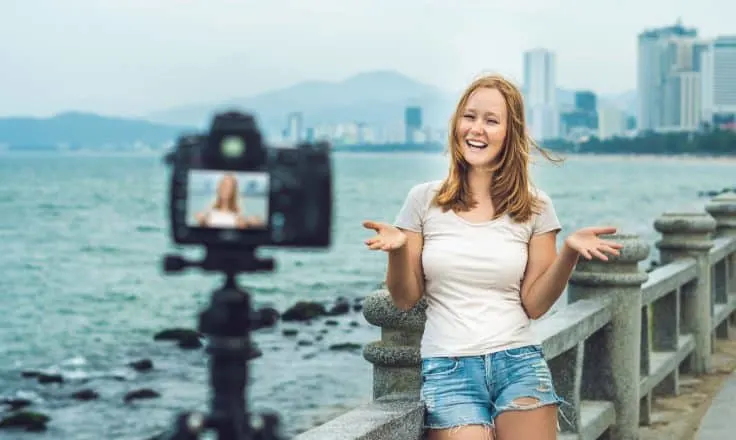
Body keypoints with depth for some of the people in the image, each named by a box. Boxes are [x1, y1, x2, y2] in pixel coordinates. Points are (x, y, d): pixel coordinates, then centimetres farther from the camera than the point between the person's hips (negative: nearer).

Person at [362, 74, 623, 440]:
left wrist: (569, 252, -12)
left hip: (519, 364, 1)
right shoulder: (424, 200, 4)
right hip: (447, 369, -1)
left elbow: (534, 305, 3)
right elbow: (405, 300, 5)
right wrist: (398, 250, -14)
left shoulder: (534, 207, 5)